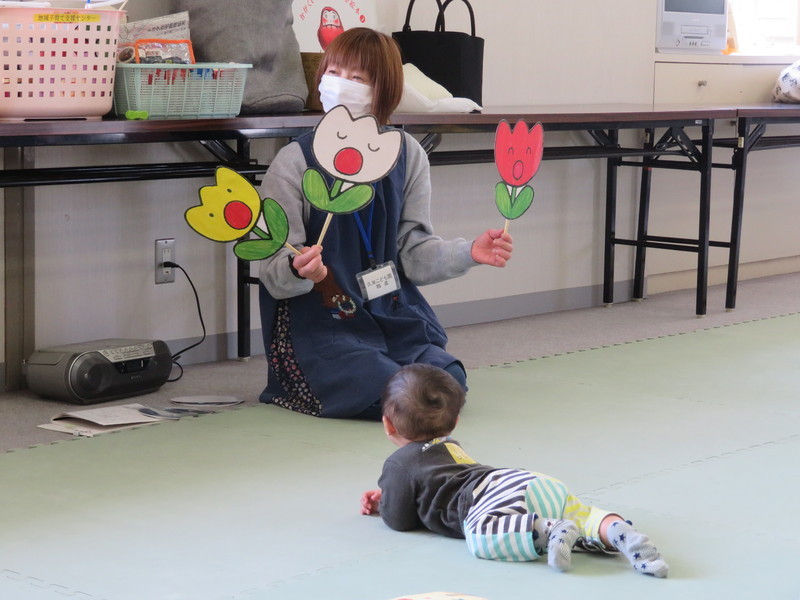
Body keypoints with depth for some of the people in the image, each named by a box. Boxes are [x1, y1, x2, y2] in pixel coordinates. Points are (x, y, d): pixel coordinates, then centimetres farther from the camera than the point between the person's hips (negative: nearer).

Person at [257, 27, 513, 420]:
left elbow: (415, 253, 4)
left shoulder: (407, 156, 4)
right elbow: (275, 277, -10)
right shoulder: (295, 161, -7)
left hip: (393, 313, 4)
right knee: (384, 390, -27)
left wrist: (469, 253, -13)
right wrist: (298, 271, -33)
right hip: (316, 318, -4)